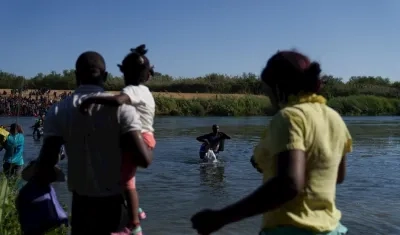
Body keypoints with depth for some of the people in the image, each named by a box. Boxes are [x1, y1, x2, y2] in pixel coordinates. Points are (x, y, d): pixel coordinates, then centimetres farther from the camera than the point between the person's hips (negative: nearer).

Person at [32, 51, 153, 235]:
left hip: (82, 202, 1)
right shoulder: (121, 107, -10)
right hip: (116, 201, -1)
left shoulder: (58, 111, -5)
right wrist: (149, 150, 4)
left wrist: (42, 176, 12)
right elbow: (144, 159, -18)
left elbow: (46, 164, -10)